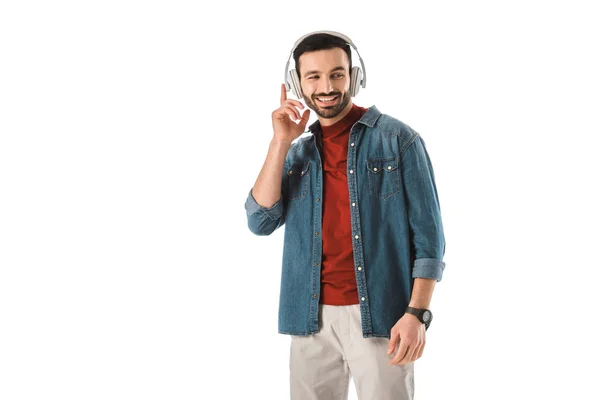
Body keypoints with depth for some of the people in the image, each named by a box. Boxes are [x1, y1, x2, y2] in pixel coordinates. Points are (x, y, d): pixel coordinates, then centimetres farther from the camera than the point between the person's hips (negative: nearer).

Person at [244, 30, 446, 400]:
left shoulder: (398, 139, -2)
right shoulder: (297, 151, 12)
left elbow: (428, 234, -5)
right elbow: (261, 222, -1)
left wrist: (417, 313, -15)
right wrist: (281, 142, -5)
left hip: (380, 315, -4)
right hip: (312, 317, 4)